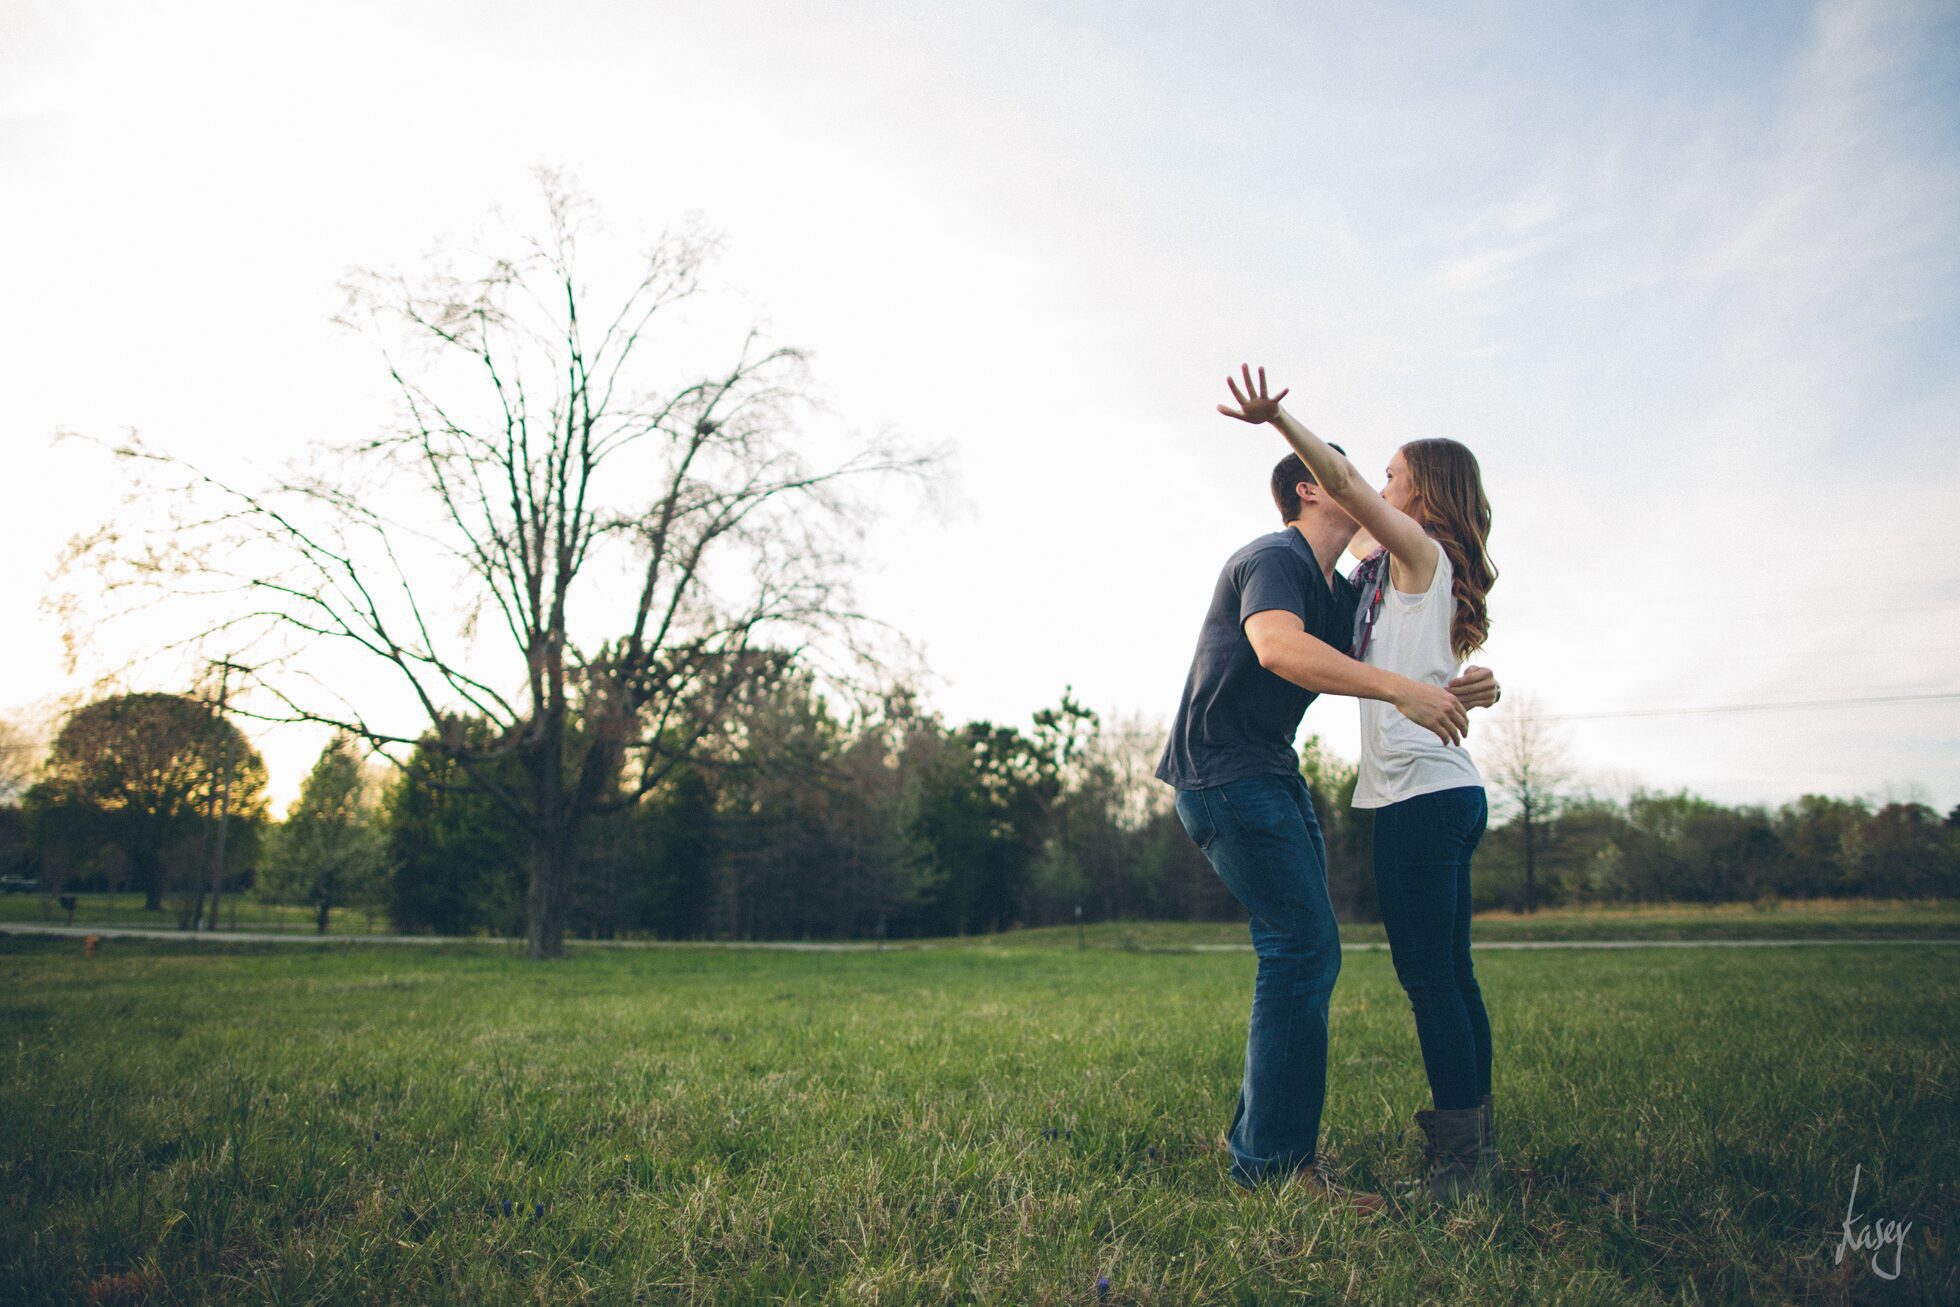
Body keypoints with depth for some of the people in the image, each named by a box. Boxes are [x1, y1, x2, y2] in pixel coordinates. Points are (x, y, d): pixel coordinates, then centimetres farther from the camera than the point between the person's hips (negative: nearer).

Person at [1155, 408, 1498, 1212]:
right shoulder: (1275, 558, -12)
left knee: (1304, 954, 12)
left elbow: (1376, 669, 19)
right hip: (1224, 774, -11)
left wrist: (1451, 695, -3)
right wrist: (1403, 691, -35)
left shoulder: (1338, 592, 18)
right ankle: (1273, 1161, -10)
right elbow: (1277, 647, -33)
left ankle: (1258, 1132, 22)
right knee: (1303, 948, -15)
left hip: (1272, 778, 11)